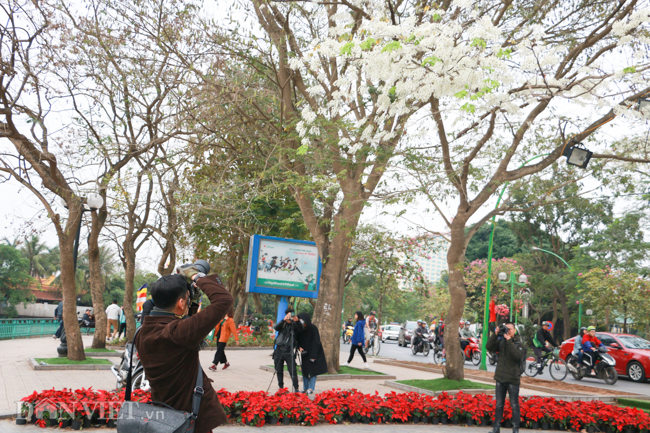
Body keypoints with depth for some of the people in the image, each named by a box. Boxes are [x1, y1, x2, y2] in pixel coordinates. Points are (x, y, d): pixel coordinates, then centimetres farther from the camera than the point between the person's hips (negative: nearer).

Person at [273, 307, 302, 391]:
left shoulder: (294, 325, 3)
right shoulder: (282, 324, 8)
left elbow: (299, 330, -16)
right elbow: (276, 328, -12)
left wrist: (296, 321, -33)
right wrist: (284, 320, -26)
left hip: (289, 351, -2)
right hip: (279, 351, 2)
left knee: (293, 371, -9)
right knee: (279, 371, 8)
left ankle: (296, 389, -4)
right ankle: (281, 388, 20)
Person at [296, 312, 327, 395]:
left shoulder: (313, 328, -17)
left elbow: (316, 342, -16)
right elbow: (298, 340, 9)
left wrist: (313, 356, -18)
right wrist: (300, 347, -11)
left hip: (313, 353, -5)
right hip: (304, 353, 5)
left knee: (313, 372, -4)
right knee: (304, 371, 8)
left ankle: (311, 389, 1)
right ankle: (305, 388, 17)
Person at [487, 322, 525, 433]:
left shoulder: (518, 344, -4)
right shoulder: (501, 342, 6)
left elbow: (518, 355, -22)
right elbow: (489, 347, -6)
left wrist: (509, 341, -23)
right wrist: (495, 334, -13)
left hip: (512, 379, -4)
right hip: (500, 378, 4)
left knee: (514, 405, 3)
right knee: (499, 405, 11)